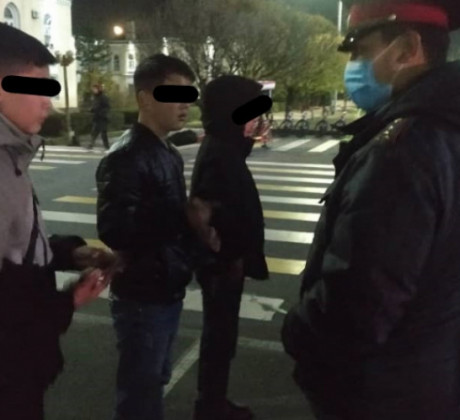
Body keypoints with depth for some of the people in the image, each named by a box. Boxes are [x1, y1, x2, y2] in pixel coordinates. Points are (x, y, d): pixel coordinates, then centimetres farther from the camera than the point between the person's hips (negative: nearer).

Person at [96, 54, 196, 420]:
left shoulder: (170, 154, 10)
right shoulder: (125, 158, -18)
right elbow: (116, 231, -27)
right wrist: (189, 218, -23)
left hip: (170, 291, 8)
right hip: (142, 297, -8)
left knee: (155, 382, 23)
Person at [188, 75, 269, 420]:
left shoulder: (225, 146, 7)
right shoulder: (218, 153, -24)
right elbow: (198, 214, -33)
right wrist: (223, 253, -21)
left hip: (228, 263, 10)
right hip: (223, 266, -10)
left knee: (220, 335, 21)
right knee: (219, 338, 7)